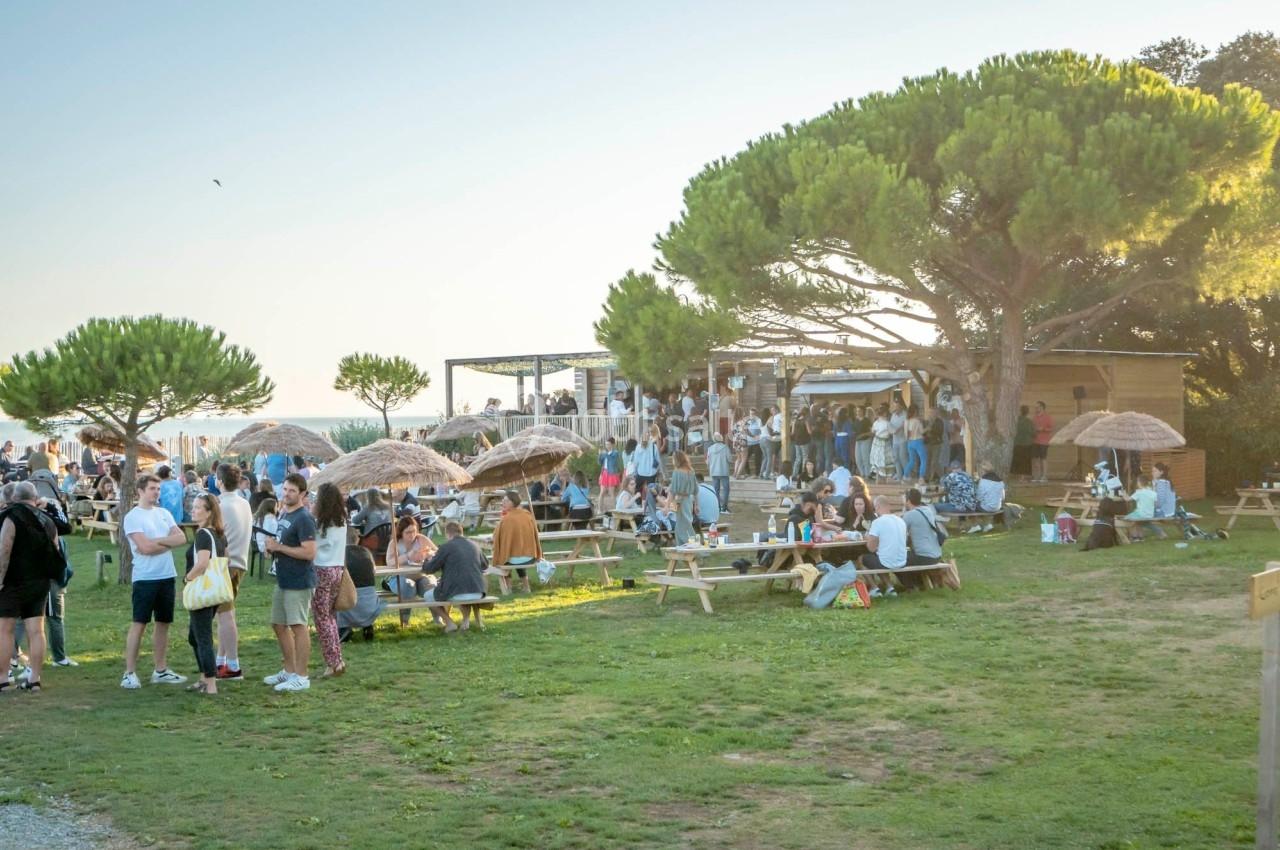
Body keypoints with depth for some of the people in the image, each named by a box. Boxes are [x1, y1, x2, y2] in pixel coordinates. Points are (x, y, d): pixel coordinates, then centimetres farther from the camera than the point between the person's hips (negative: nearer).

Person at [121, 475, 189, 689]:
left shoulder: (163, 513, 11)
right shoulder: (132, 517, -7)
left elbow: (181, 538, 1)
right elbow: (145, 547, -18)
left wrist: (157, 541, -11)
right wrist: (168, 542, -4)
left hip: (167, 576, 6)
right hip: (145, 577, -6)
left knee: (163, 622, 11)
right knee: (139, 623, -4)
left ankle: (160, 671, 19)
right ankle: (129, 673, -1)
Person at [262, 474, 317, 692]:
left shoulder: (304, 519, -16)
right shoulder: (283, 514, 13)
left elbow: (309, 552, -23)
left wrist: (279, 547, -19)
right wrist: (272, 548, 3)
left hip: (299, 582, -10)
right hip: (282, 580, 10)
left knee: (298, 626, -4)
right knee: (279, 625, 17)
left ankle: (301, 677, 3)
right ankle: (289, 671, 29)